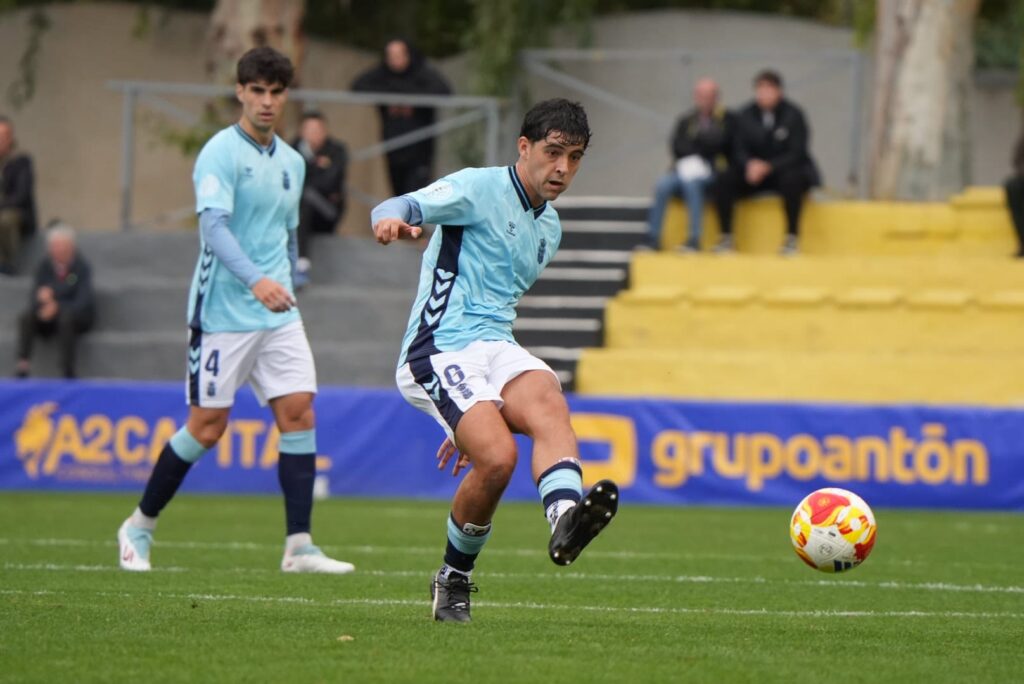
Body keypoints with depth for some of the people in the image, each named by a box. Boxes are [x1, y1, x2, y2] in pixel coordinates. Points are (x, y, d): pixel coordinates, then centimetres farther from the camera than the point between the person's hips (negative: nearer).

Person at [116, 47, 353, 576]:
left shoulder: (292, 163, 14)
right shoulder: (221, 153, -10)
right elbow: (213, 224, -23)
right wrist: (255, 280, -37)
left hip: (279, 315, 6)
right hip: (223, 312, -6)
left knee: (298, 413, -7)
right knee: (207, 427, -2)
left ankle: (299, 546, -7)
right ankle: (139, 527, 15)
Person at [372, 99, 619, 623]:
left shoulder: (548, 228, 23)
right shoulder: (480, 188, 0)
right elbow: (406, 206, -16)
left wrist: (471, 419, 34)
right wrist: (392, 220, -45)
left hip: (496, 346, 6)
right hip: (439, 350, -6)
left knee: (548, 403, -29)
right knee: (498, 457, -27)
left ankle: (565, 519, -56)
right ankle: (452, 580, -5)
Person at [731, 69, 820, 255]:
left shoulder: (793, 114, -7)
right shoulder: (746, 115, 2)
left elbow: (797, 154, -13)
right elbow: (740, 150, -1)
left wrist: (768, 167, -27)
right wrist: (750, 164, -25)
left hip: (787, 171, -3)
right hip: (755, 171, 3)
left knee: (792, 179, -39)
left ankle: (791, 238, -31)